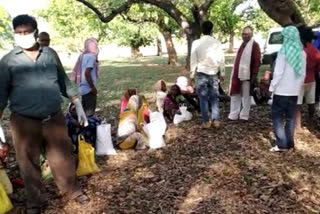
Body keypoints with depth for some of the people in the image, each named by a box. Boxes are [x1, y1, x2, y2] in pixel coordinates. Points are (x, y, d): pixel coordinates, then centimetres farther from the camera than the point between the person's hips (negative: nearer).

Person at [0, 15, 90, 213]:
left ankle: (72, 190, 35)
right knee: (29, 163, 11)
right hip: (25, 122, -1)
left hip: (55, 118, 2)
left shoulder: (50, 54, 5)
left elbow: (65, 82, 12)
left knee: (63, 157, 13)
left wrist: (79, 107, 11)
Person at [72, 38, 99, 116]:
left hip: (83, 88, 9)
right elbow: (87, 73, -24)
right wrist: (93, 87, -17)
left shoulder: (83, 55, 11)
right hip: (89, 89, -9)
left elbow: (76, 71, 14)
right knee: (89, 112, -1)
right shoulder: (91, 56, -14)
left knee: (85, 111, 17)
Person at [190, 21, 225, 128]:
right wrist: (222, 73, 10)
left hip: (201, 73, -1)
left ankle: (206, 121, 9)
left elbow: (193, 60, -3)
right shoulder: (217, 43, -4)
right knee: (214, 98, 10)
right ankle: (216, 120, 10)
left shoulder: (196, 43, -7)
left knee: (203, 98, 6)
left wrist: (192, 74, 6)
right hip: (213, 73, 1)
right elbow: (221, 59, 0)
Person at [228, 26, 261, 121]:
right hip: (237, 74, 8)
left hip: (247, 75, -8)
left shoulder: (254, 45, -7)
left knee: (246, 96, 4)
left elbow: (257, 61, -14)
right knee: (235, 95, 11)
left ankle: (244, 116, 13)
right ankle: (233, 115, 18)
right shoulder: (243, 44, 18)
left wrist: (254, 75, -19)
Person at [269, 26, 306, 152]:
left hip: (281, 90, -6)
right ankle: (289, 143, 16)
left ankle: (281, 144, -2)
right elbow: (303, 73, 11)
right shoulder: (302, 53, 6)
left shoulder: (284, 51, -13)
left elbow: (278, 72, -15)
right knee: (290, 117, 13)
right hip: (294, 91, 6)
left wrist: (272, 87, -7)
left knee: (277, 117, 2)